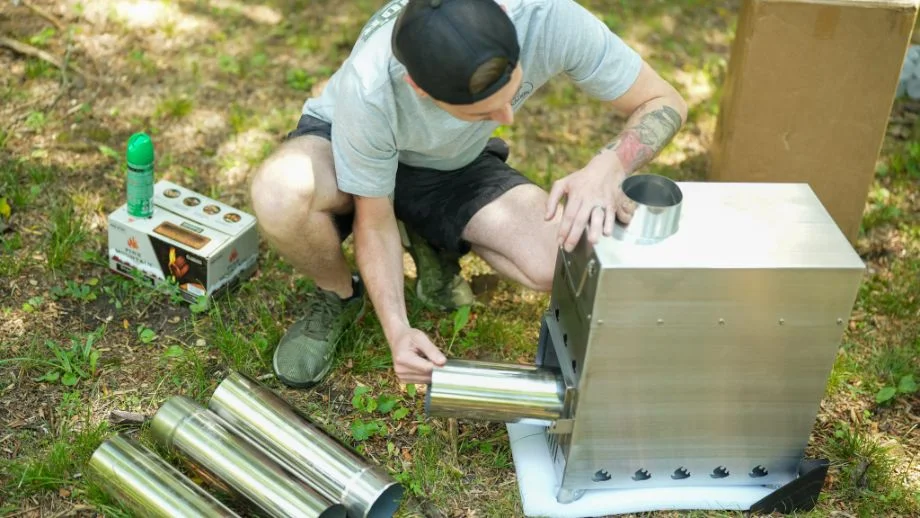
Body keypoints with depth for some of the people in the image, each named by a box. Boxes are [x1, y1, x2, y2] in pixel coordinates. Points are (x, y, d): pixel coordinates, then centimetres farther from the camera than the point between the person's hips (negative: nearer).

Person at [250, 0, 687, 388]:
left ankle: (434, 241, 9)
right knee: (279, 195, -37)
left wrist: (608, 166, -42)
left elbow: (663, 103, -22)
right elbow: (375, 223, -21)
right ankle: (339, 298, -3)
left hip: (455, 164, 2)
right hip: (343, 145, -2)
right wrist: (398, 330, -33)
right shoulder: (368, 87, -38)